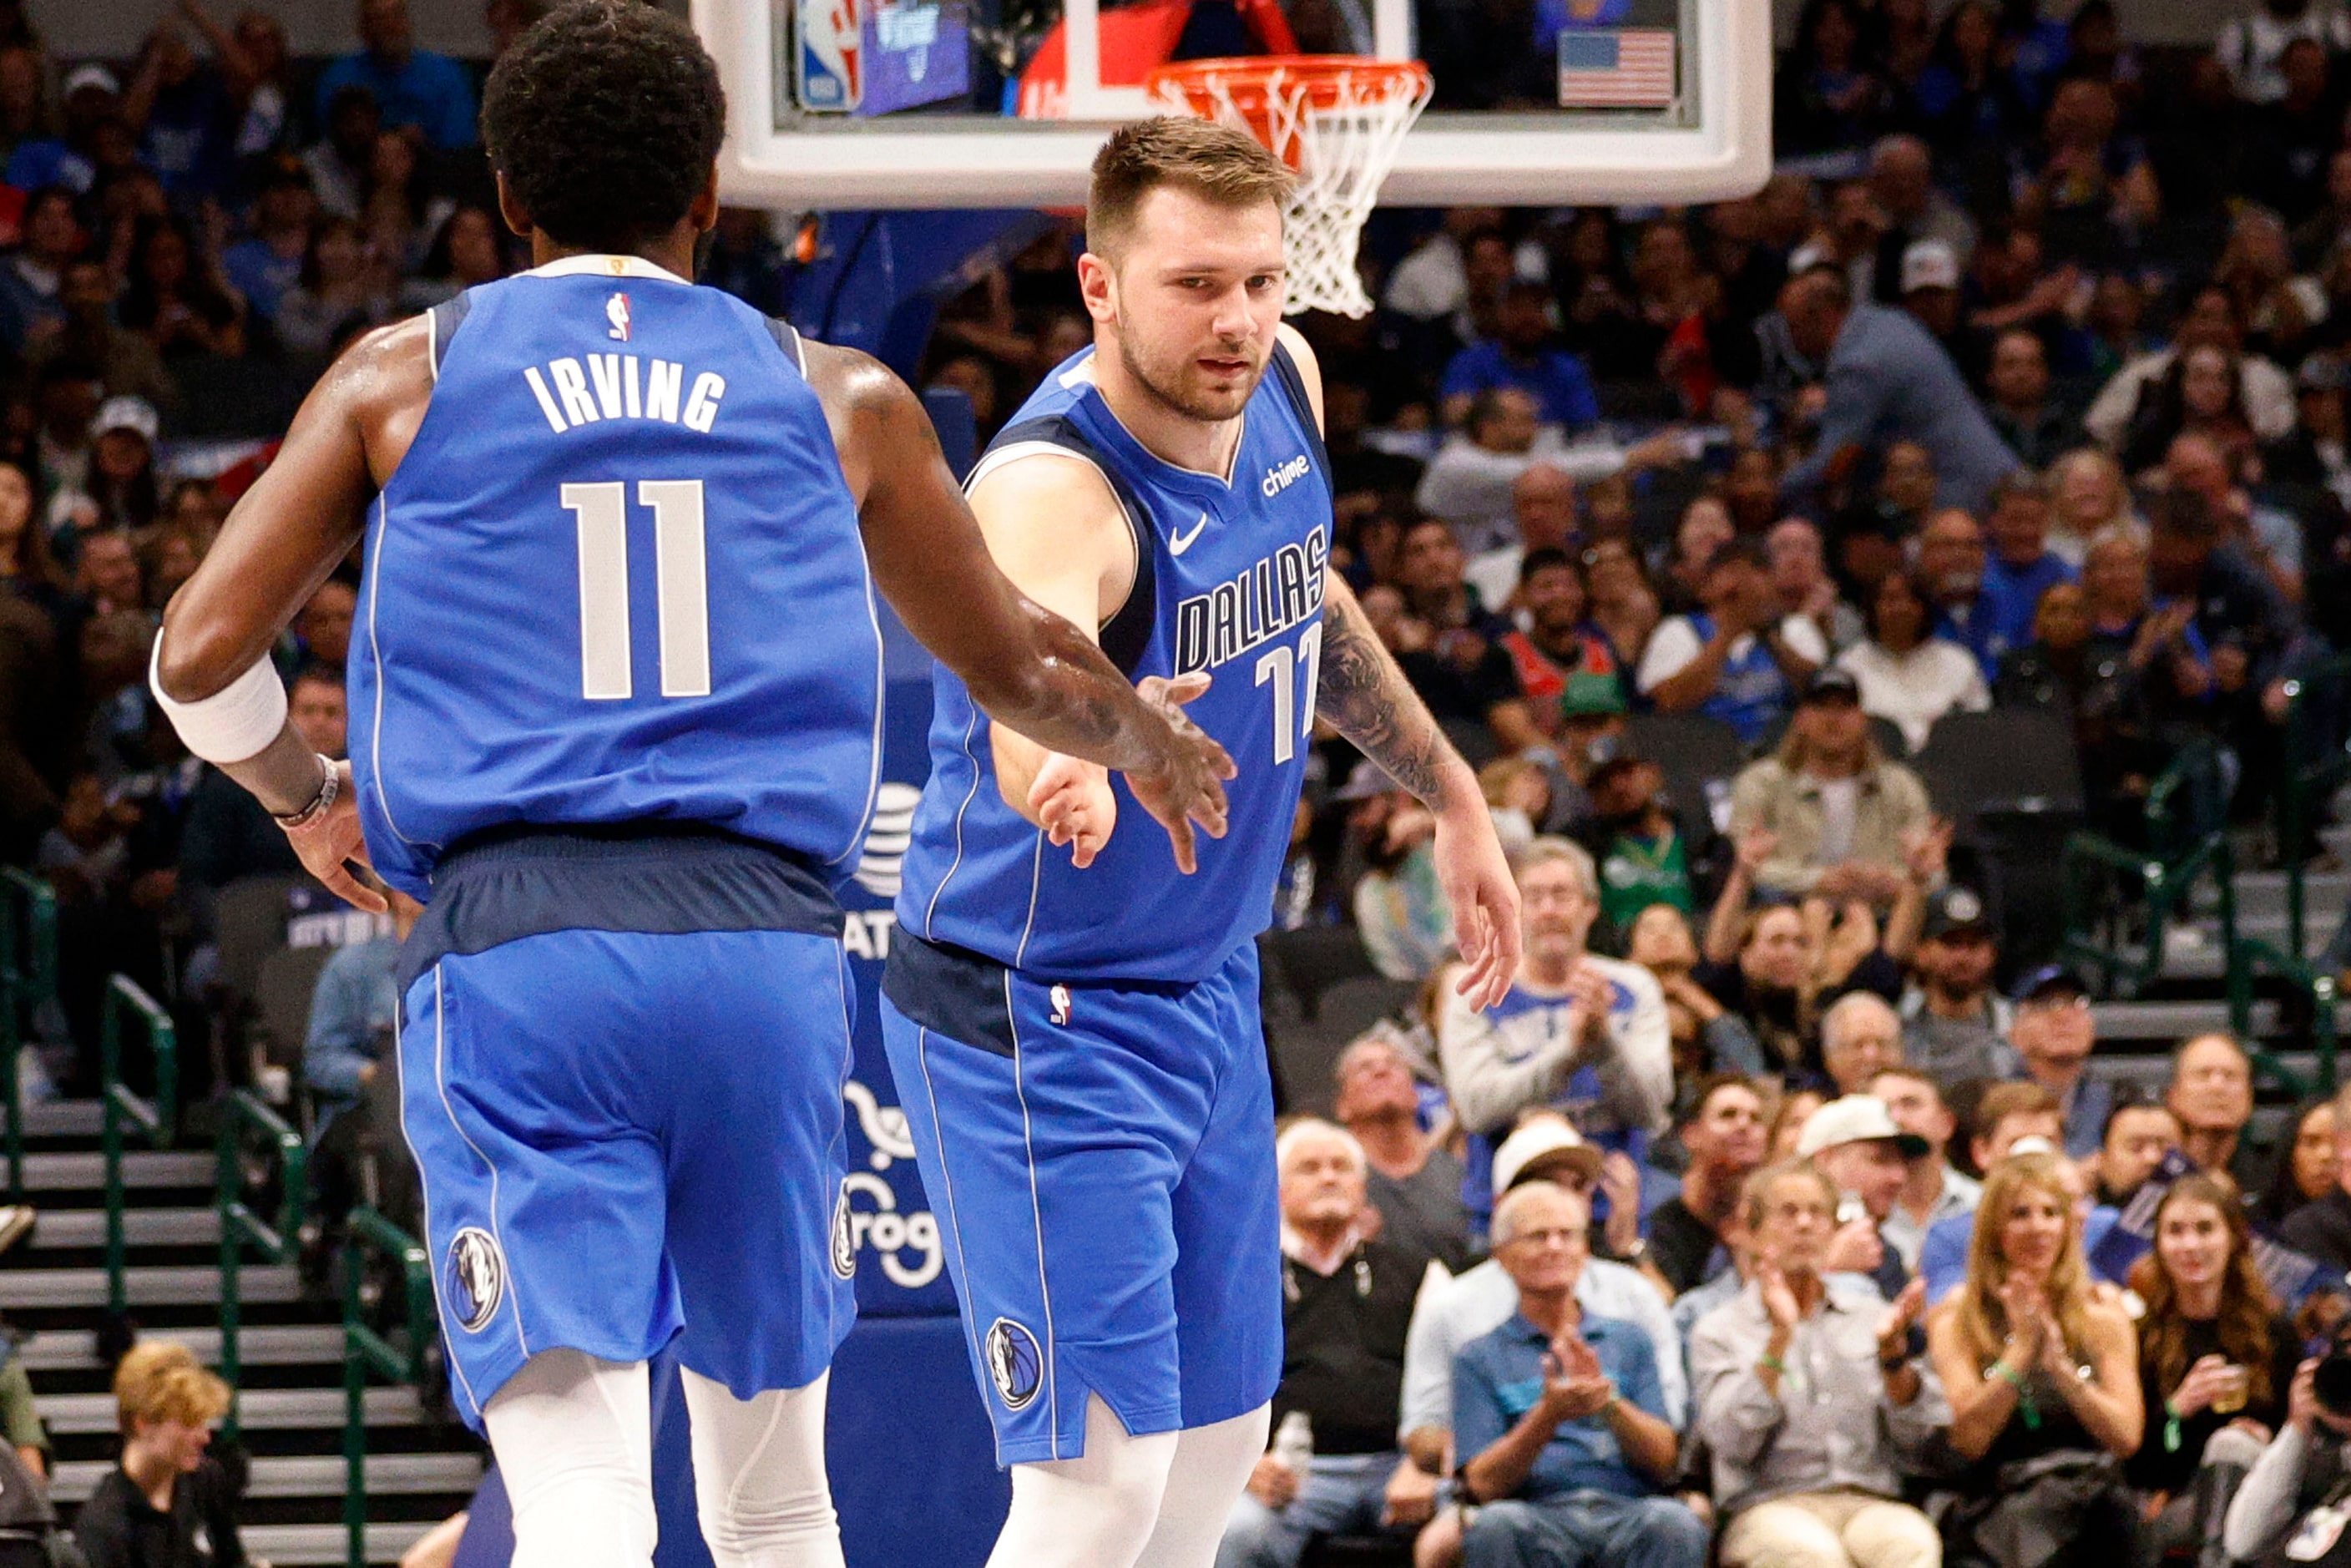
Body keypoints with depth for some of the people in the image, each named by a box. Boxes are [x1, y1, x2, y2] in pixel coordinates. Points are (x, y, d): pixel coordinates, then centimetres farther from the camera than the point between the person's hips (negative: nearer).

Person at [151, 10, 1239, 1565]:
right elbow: (1014, 662, 28)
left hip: (513, 941, -2)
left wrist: (308, 798, 30)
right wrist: (1151, 741, 50)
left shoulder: (405, 376, 11)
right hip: (767, 941, 2)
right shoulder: (838, 400, 16)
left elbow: (203, 657, 8)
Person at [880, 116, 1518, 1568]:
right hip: (1040, 1018, -9)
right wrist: (1068, 775, -75)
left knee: (1222, 1437, 16)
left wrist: (1454, 799, 24)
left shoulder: (1282, 381, -3)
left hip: (1207, 994, 9)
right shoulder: (1056, 488, -29)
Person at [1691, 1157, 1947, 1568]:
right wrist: (1779, 1339, -10)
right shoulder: (1720, 1330, 13)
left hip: (1870, 1503, 3)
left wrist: (1893, 1353, -2)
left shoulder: (1869, 1319, 22)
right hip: (1770, 1507, -3)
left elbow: (1919, 1446, 13)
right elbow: (1732, 1441, -4)